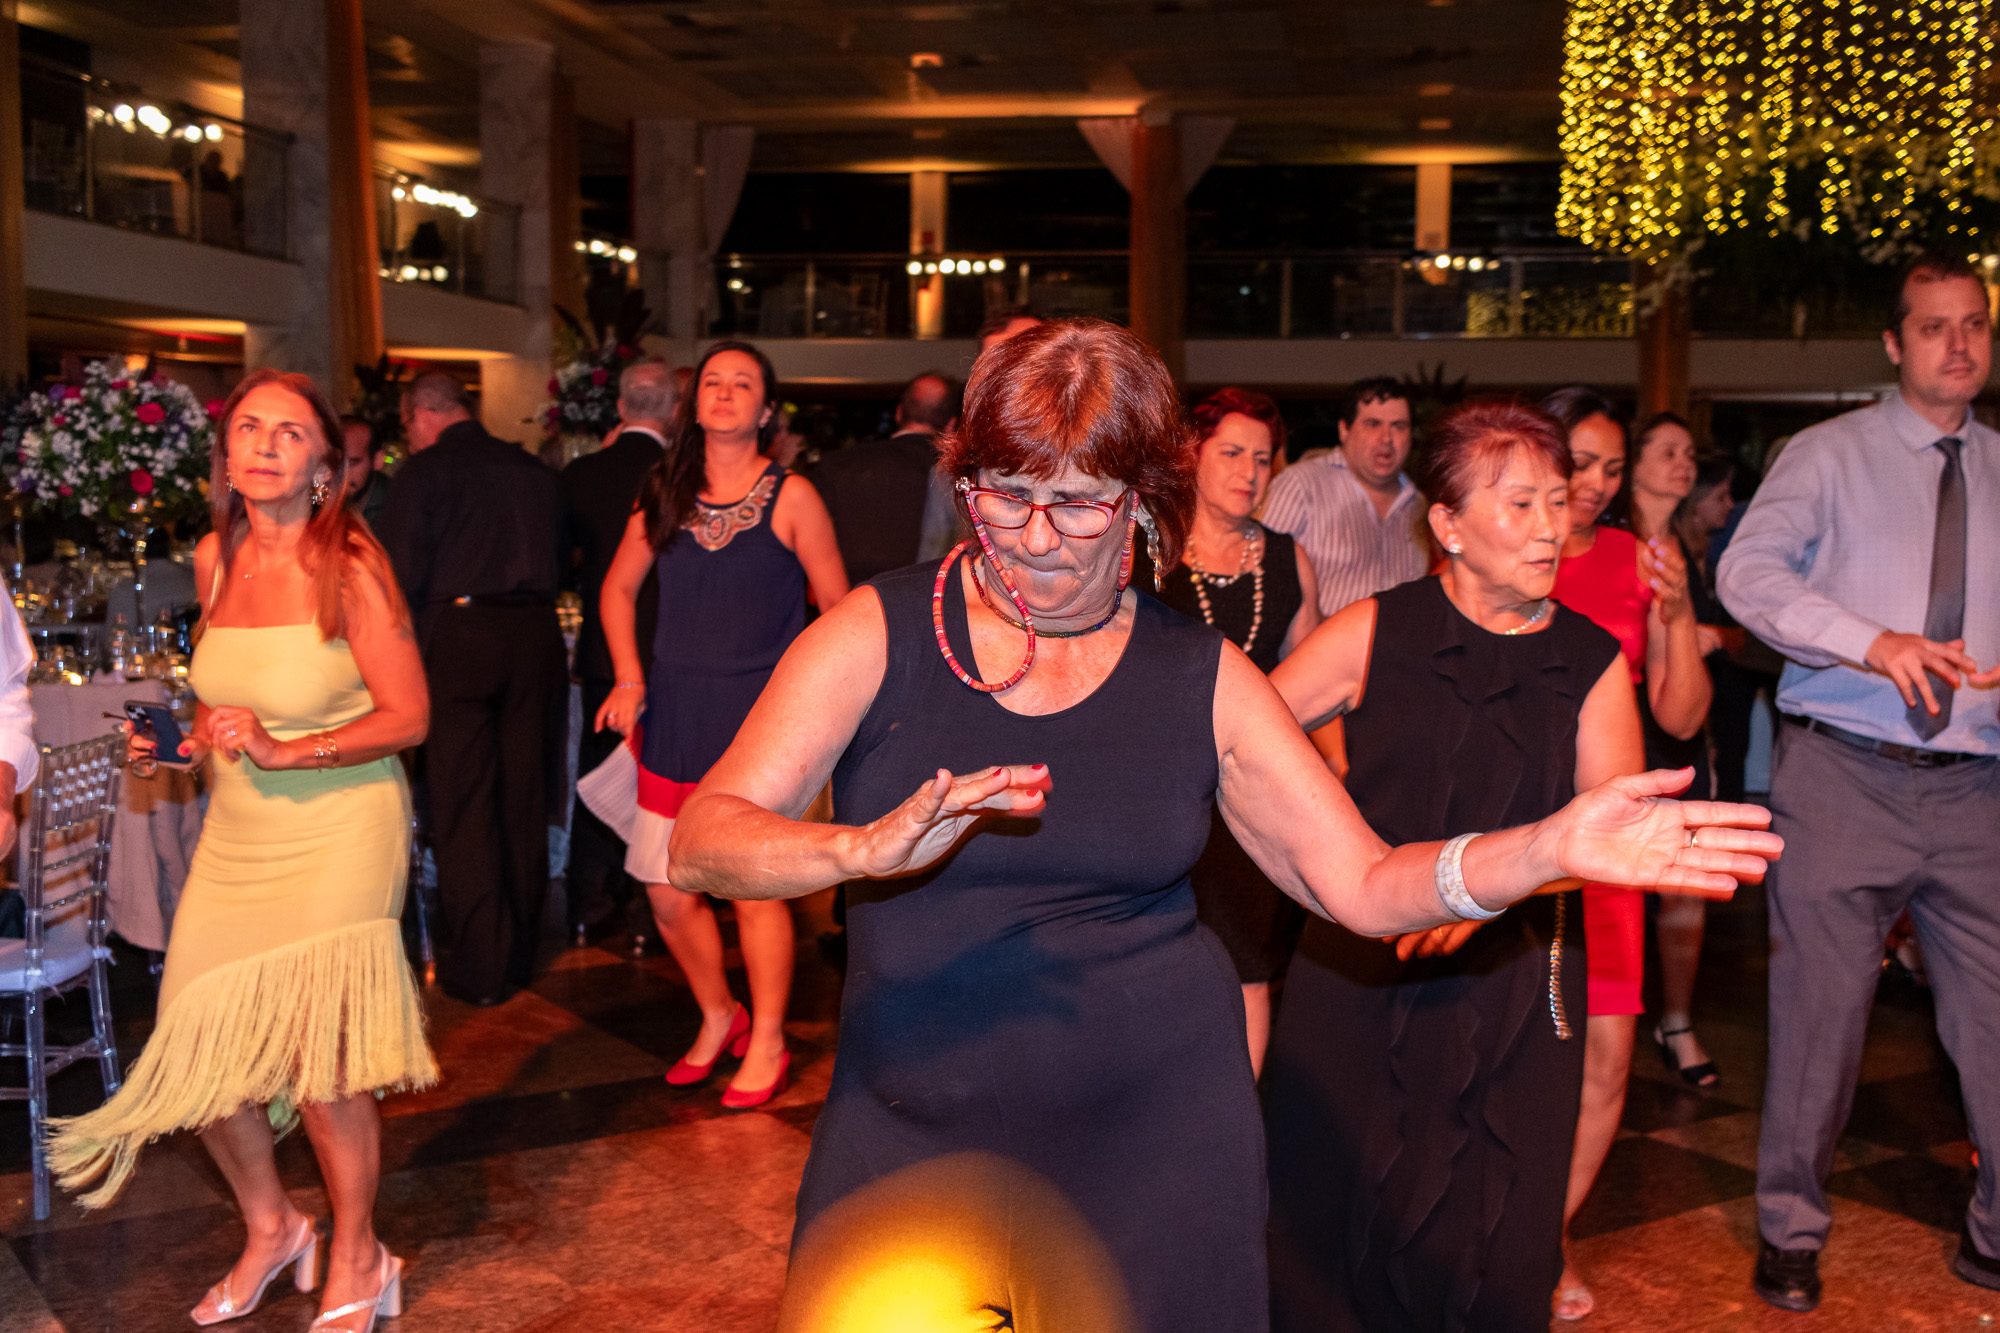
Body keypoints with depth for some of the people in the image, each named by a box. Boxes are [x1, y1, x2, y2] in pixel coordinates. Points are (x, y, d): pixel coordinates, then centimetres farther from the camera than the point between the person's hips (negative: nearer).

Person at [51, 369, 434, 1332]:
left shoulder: (350, 568, -14)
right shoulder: (215, 558, 5)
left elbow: (407, 717, -15)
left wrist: (282, 752, -22)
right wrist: (184, 745, 3)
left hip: (338, 830, -6)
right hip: (235, 832, 6)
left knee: (317, 1061, -4)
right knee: (200, 1058, 6)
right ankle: (270, 1227, 35)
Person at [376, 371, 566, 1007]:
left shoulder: (424, 470, -3)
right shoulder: (534, 471, 12)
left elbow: (403, 573, -9)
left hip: (456, 636, -5)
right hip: (535, 637, 5)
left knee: (461, 806, 2)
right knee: (523, 799, 12)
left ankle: (479, 966, 5)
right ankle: (519, 950, 23)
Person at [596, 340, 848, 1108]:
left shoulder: (791, 497, -3)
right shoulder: (665, 493, 9)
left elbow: (837, 605, -1)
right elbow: (619, 588, 19)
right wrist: (629, 679, 8)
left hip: (761, 714, -4)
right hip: (677, 715, 4)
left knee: (755, 884, -2)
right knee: (668, 892, 5)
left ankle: (766, 1044, 17)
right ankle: (718, 1017, 30)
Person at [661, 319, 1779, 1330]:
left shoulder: (1203, 678, 0)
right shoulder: (880, 635, -5)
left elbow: (1364, 885, 0)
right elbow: (703, 839, -15)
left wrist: (1552, 849, -16)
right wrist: (867, 849, -34)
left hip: (1156, 1129, 1)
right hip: (912, 1141, 0)